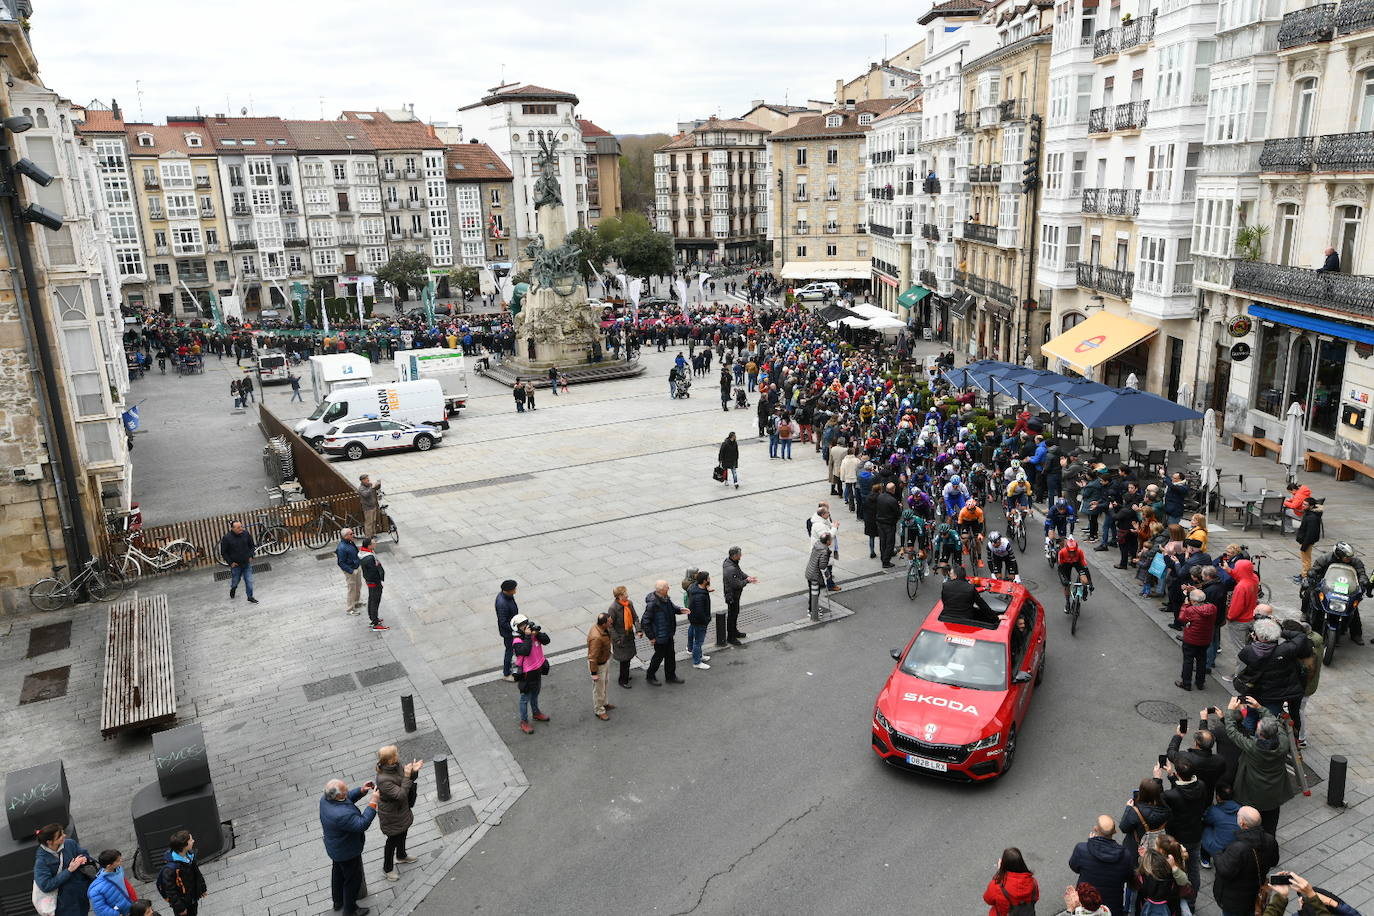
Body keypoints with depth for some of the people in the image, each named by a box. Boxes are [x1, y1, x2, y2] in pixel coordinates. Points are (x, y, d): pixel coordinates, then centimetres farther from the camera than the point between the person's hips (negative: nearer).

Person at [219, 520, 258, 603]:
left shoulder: (246, 533, -7)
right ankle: (233, 588, 48)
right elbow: (223, 552, -5)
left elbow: (252, 545, 10)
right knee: (235, 581, 13)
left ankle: (250, 597, 15)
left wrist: (251, 556, 2)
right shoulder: (226, 538, -15)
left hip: (247, 563, 2)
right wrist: (230, 562, -9)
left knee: (249, 581, 1)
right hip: (235, 565, -2)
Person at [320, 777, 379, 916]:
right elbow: (362, 824, -35)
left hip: (335, 848, 9)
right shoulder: (341, 815, -44)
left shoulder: (325, 799, -17)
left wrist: (361, 791, -14)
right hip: (347, 852, -8)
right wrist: (373, 803, -36)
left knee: (338, 873, 30)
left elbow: (348, 799, 0)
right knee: (353, 879, 16)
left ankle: (338, 902, 53)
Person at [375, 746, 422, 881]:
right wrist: (407, 776, -37)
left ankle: (401, 856, 57)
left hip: (402, 809, 8)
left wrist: (414, 771, -19)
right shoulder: (383, 780, -38)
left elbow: (410, 780, 1)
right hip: (391, 815, -8)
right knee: (393, 840, 14)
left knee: (402, 833, 30)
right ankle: (388, 868, 38)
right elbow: (401, 795, -35)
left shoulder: (397, 766, -14)